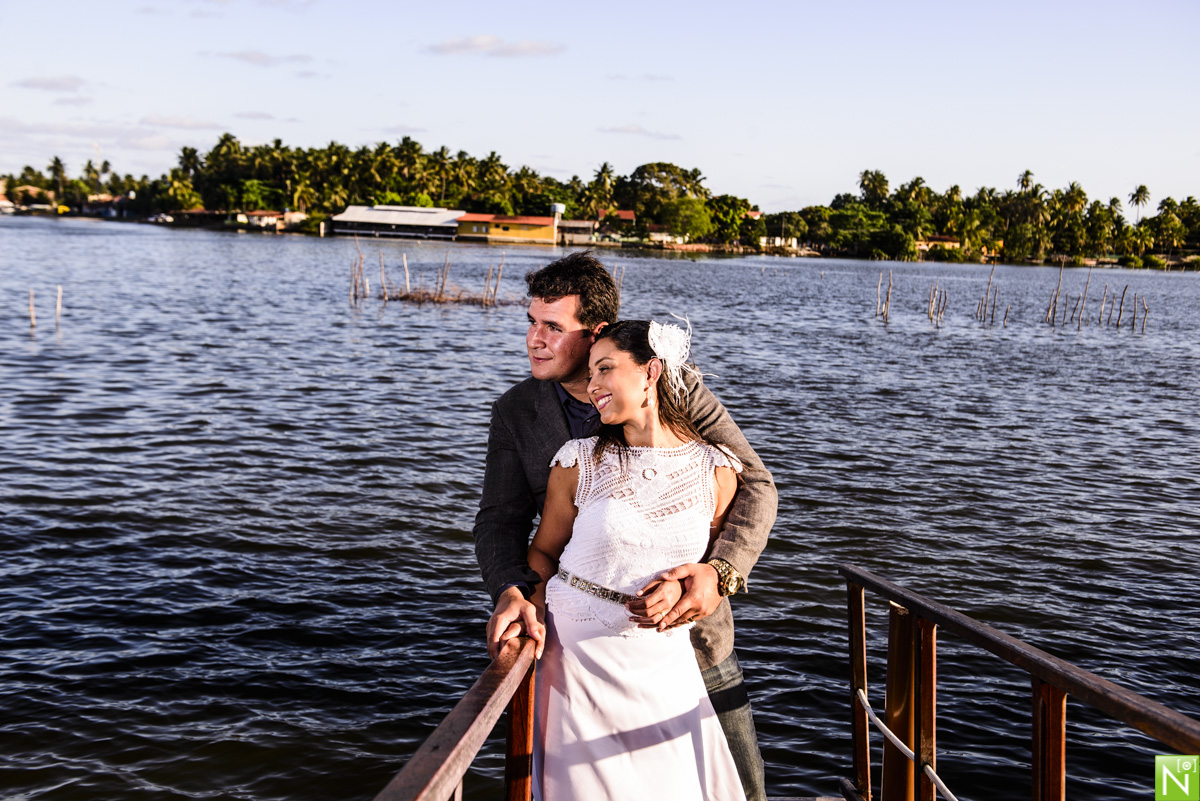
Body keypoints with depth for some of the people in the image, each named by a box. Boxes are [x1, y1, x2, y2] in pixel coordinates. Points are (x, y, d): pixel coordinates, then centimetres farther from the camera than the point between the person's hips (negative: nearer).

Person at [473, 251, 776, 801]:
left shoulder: (673, 386, -9)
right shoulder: (516, 412, -3)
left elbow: (752, 484, -9)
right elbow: (500, 519, -5)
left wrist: (720, 573, -27)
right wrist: (509, 591, -27)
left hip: (689, 629, 0)